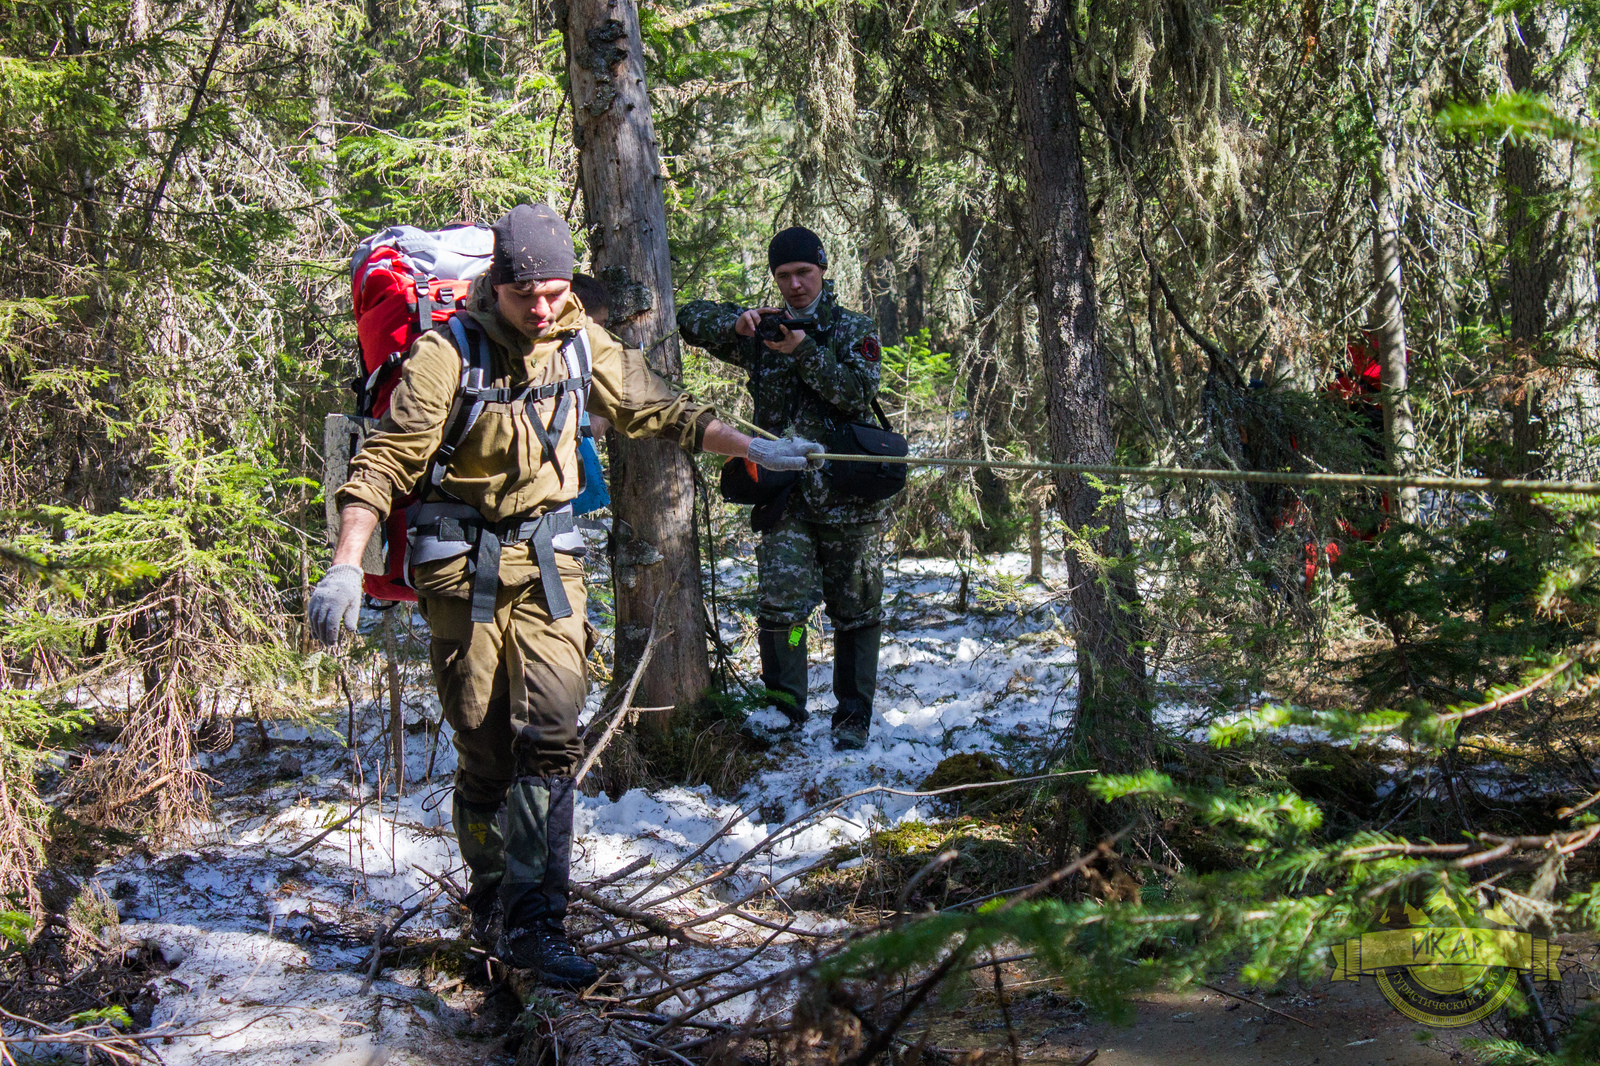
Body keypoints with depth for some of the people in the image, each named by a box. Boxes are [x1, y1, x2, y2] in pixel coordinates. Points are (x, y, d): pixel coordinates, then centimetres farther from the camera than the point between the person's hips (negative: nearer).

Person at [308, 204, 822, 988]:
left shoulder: (581, 343, 3)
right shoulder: (448, 353, -12)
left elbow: (653, 410, 16)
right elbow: (385, 461, -14)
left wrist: (751, 448, 11)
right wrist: (347, 565, -25)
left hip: (547, 557, 3)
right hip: (463, 562, -3)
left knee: (550, 732, -11)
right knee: (485, 748, 2)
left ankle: (531, 922, -9)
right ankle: (490, 906, 20)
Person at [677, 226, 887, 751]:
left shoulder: (854, 329, 5)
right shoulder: (762, 331, 12)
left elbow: (859, 393, -10)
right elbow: (691, 318, 10)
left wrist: (804, 351, -18)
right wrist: (736, 322, -9)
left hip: (847, 491, -1)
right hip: (784, 494, 1)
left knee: (855, 608, 5)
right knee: (780, 601, -12)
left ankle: (853, 716, 15)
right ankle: (783, 709, -4)